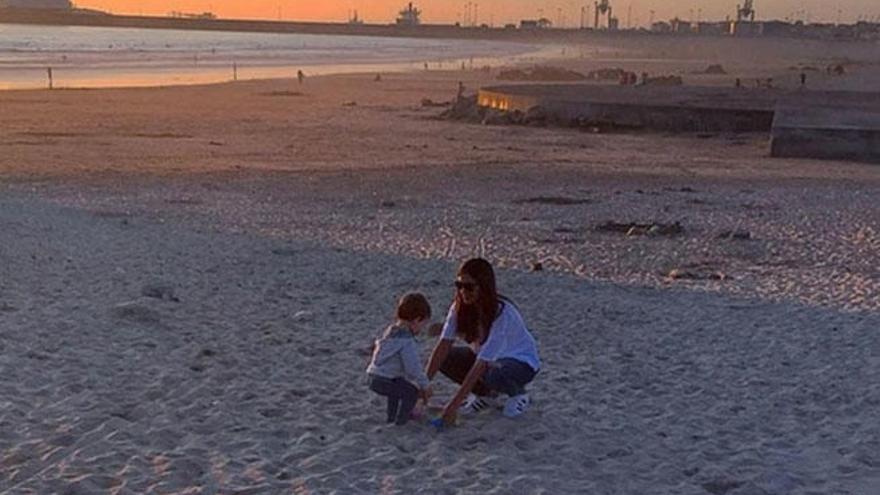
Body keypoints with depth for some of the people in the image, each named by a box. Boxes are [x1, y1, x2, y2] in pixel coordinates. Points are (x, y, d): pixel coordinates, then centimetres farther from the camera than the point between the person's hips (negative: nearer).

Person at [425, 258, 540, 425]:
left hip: (521, 361, -6)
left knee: (493, 375, -39)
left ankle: (518, 393, -3)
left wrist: (454, 404, -40)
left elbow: (482, 362, -37)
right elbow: (443, 345, -19)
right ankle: (486, 393, 6)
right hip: (484, 356, 6)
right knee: (444, 358, -17)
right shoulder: (460, 307, -14)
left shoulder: (502, 313, -33)